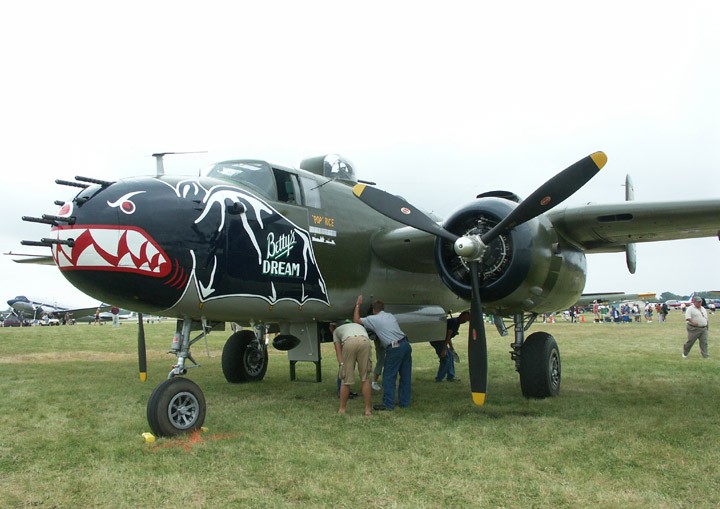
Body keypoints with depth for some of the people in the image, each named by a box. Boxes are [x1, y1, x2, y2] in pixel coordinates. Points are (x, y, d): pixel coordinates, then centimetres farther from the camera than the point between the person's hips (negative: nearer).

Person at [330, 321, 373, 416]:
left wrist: (341, 364, 7)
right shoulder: (360, 326, 45)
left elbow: (338, 349, 19)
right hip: (365, 341, 1)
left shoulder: (336, 331, 36)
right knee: (365, 378, 12)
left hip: (349, 342, -1)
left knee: (346, 379, 11)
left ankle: (342, 409, 21)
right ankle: (368, 409, 13)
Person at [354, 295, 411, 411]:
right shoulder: (391, 316, 19)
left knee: (389, 377, 2)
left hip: (394, 348, -6)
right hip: (406, 344, 6)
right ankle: (404, 402, 19)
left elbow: (356, 320, 12)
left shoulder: (373, 319, 3)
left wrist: (358, 305, 21)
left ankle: (388, 404, 3)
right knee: (405, 376, 12)